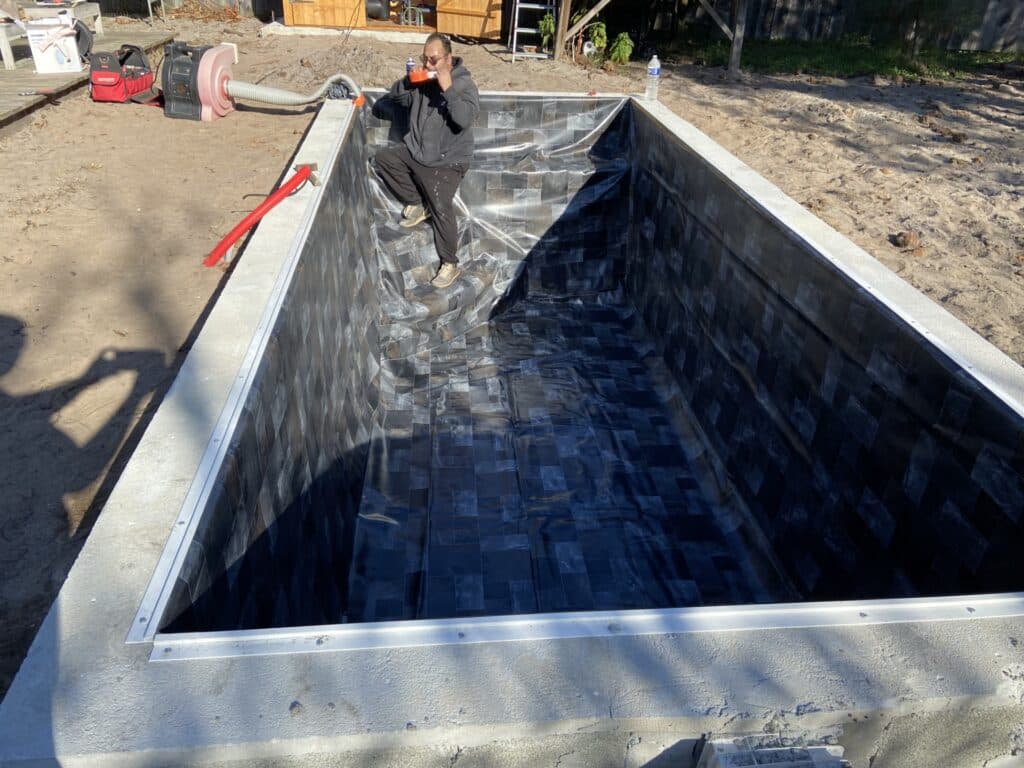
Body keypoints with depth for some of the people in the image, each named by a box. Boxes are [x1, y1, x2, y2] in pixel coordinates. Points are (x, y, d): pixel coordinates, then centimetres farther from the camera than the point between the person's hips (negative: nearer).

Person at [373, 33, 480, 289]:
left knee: (441, 208, -22)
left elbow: (464, 120, -30)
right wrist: (408, 81, -10)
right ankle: (417, 204, 13)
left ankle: (450, 264, -8)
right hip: (415, 151, 8)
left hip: (447, 161, -7)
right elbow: (394, 97, 9)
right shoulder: (422, 80, 3)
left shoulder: (465, 85, -15)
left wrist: (448, 89, -34)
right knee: (383, 158, 6)